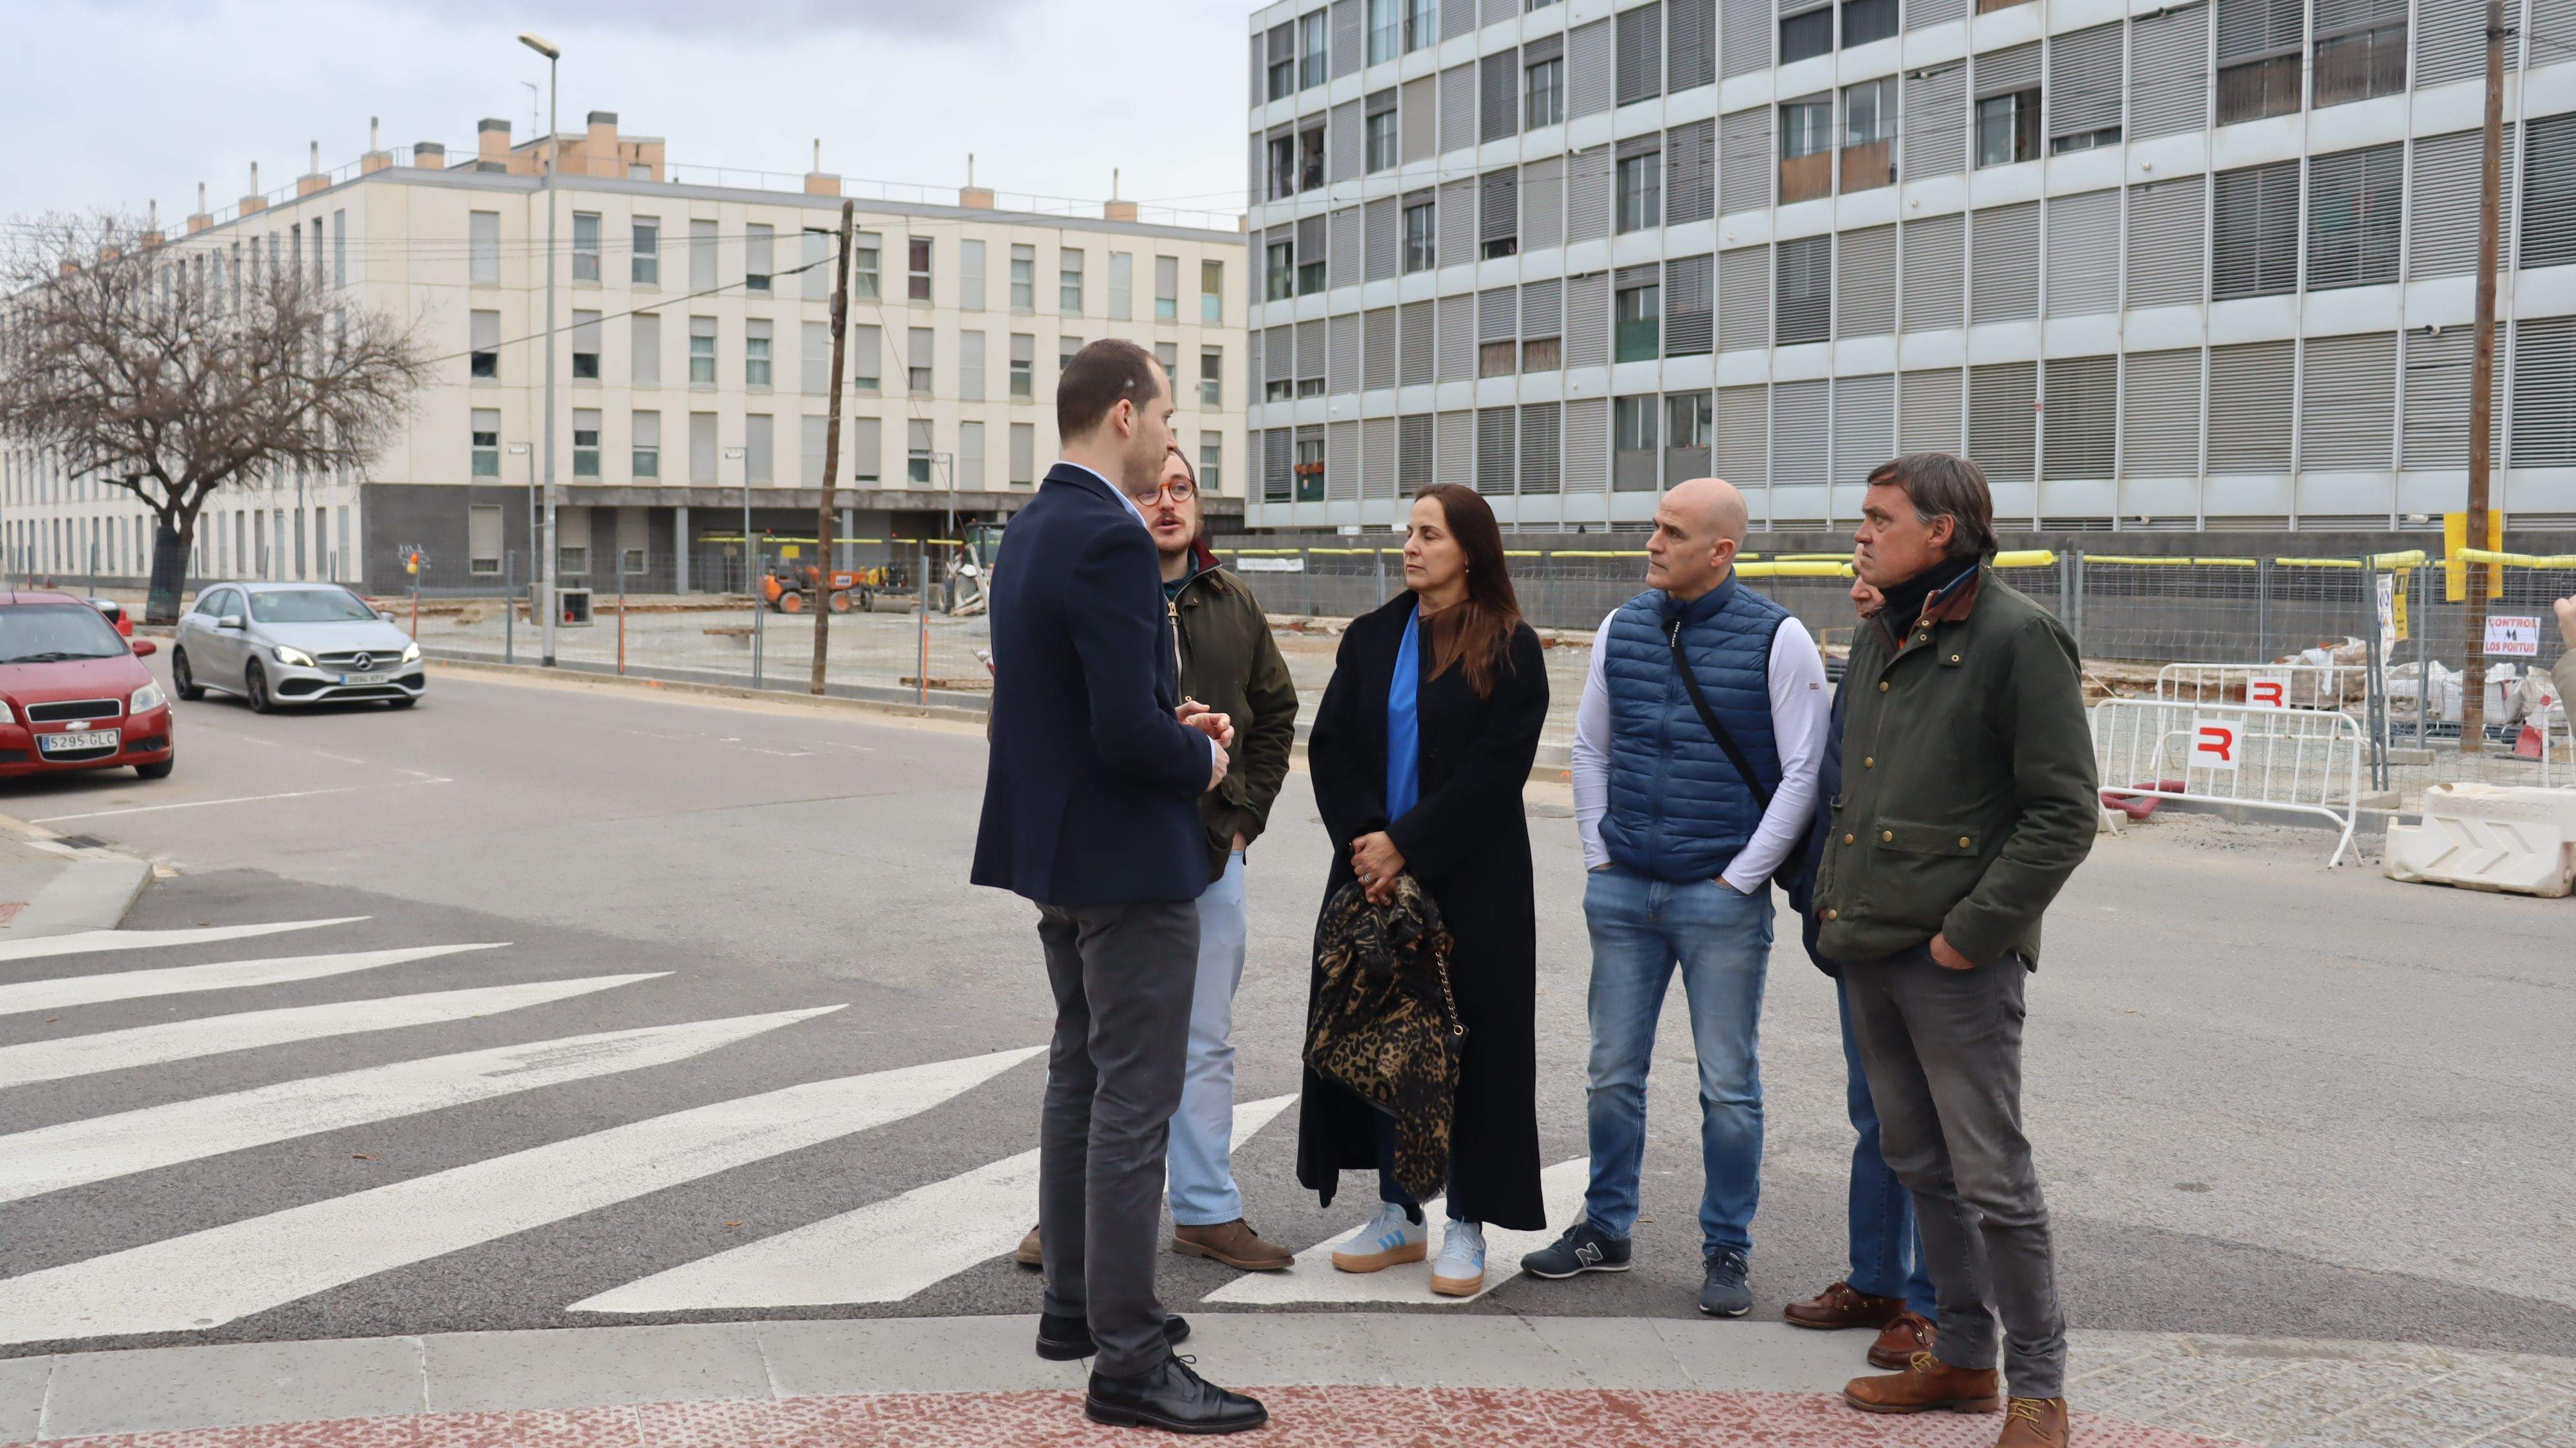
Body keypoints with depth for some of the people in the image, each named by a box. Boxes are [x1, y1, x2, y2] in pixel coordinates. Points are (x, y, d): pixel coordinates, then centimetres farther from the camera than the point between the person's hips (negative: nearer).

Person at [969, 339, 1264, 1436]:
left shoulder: (1031, 529, 10)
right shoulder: (1110, 540, -21)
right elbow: (1127, 734, -27)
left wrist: (1175, 720, 8)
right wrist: (1203, 758, -7)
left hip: (1055, 851, 10)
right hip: (1128, 861, -10)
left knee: (1080, 1079, 19)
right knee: (1134, 1104, -4)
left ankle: (1074, 1303, 31)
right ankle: (1127, 1357, 2)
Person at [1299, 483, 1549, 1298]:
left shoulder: (1510, 650, -4)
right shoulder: (1371, 639, 10)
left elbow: (1494, 771, -11)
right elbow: (1329, 747, 4)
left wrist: (1404, 845, -14)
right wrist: (1363, 840, -10)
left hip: (1468, 887, -4)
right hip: (1373, 871, 4)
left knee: (1467, 1042, 0)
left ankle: (1467, 1225, 11)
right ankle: (1396, 1214, 19)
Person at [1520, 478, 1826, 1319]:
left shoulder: (1777, 640, -7)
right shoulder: (1622, 630, 6)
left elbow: (1803, 773, -7)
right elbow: (1591, 749, 16)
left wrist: (1742, 876, -8)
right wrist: (1599, 855, 8)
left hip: (1722, 897, -4)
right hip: (1622, 892, 4)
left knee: (1729, 1087, 4)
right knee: (1613, 1074, 11)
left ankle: (1725, 1252, 17)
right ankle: (1605, 1230, 25)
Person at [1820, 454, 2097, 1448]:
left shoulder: (2017, 638, -11)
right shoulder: (1876, 638, 14)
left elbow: (2063, 814, -14)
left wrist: (1970, 932, -16)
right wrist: (1835, 902, 13)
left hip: (1957, 959, -8)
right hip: (1867, 952, 8)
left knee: (1991, 1178, -3)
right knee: (1916, 1161, 15)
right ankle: (1963, 1357, 29)